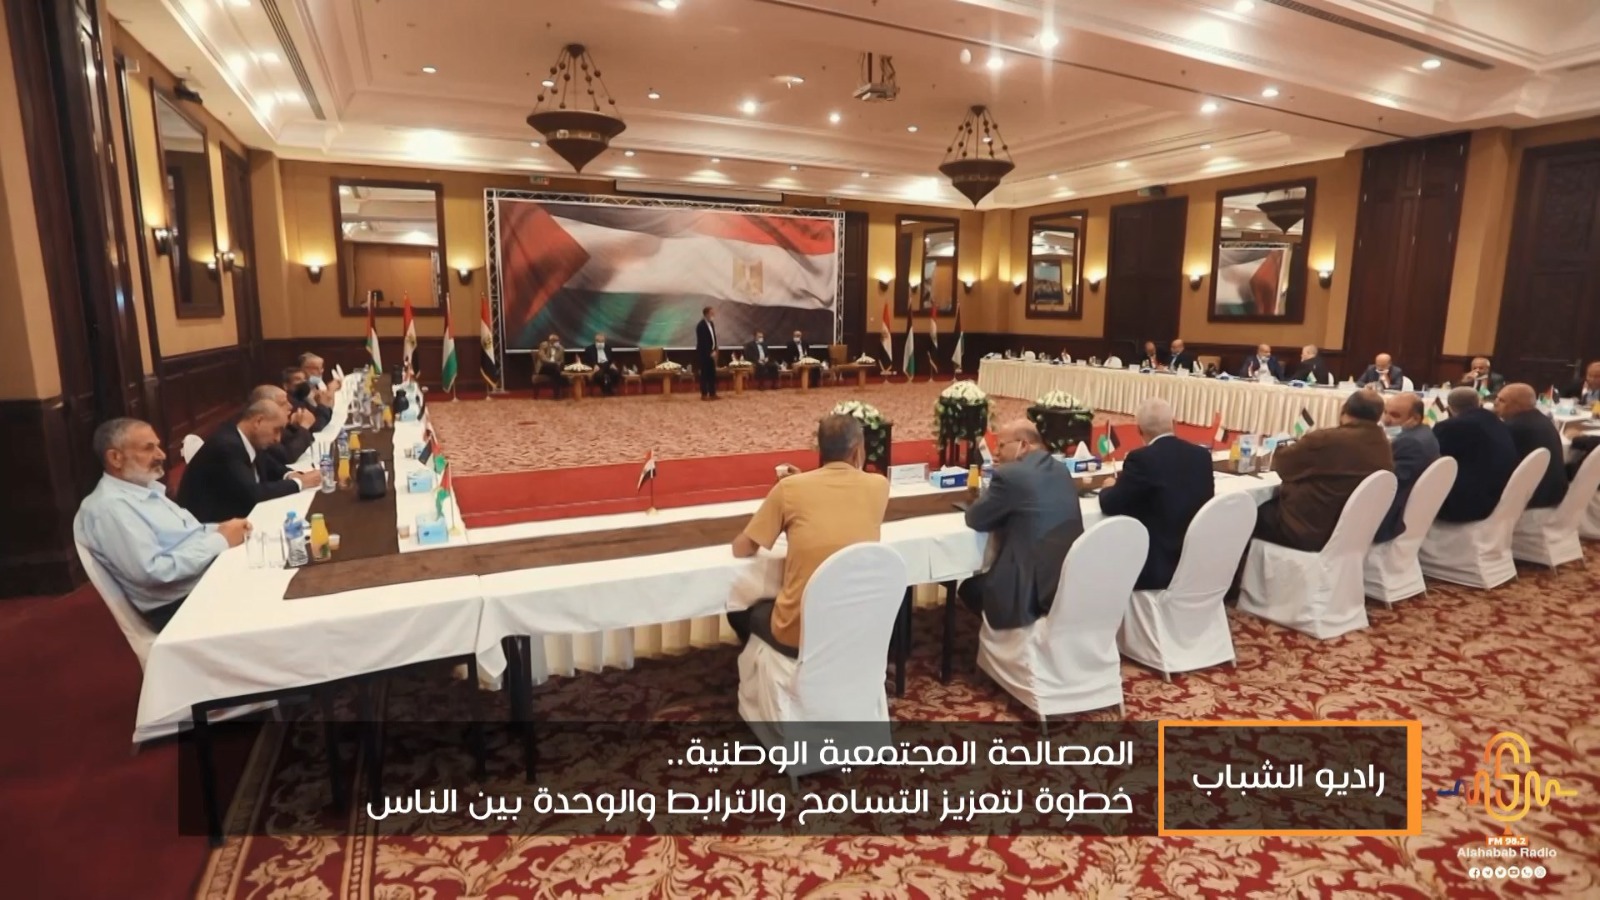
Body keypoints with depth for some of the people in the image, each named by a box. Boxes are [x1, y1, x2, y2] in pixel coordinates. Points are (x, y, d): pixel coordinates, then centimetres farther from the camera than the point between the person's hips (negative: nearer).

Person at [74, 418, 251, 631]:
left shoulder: (145, 487, 11)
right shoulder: (109, 506, -16)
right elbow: (152, 571, -23)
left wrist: (218, 530, -1)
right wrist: (220, 540, -19)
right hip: (178, 605, -9)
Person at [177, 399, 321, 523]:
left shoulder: (249, 439, 1)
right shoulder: (227, 445, -22)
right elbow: (253, 494, -26)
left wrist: (288, 476, -4)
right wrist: (298, 482, -16)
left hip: (230, 513, 8)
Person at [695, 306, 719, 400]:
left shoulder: (711, 323, 10)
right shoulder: (701, 325, -15)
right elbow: (702, 341, -18)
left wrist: (714, 350, 6)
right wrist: (710, 352, -16)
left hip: (711, 353, 8)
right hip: (704, 354, -8)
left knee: (712, 374, 8)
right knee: (705, 374, -3)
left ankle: (712, 394, 13)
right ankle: (704, 394, 3)